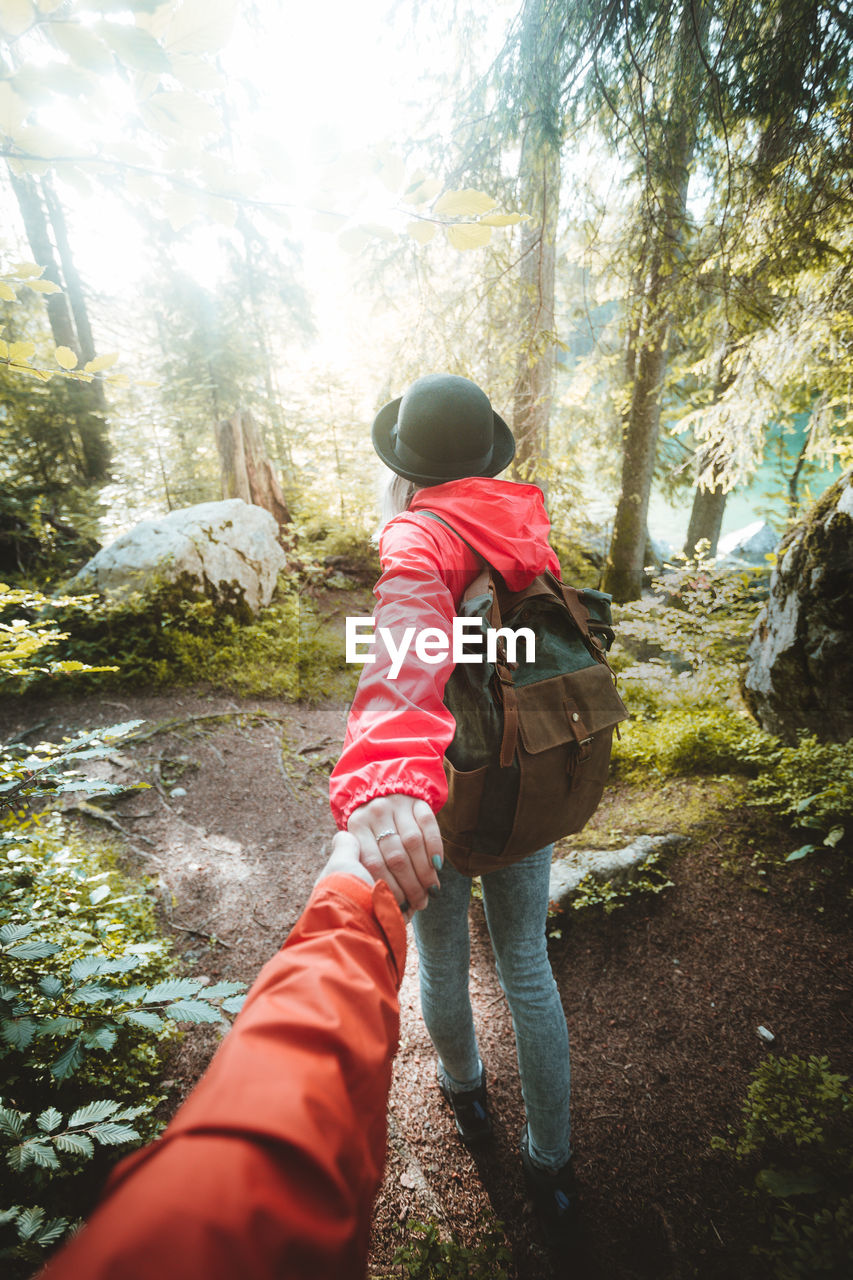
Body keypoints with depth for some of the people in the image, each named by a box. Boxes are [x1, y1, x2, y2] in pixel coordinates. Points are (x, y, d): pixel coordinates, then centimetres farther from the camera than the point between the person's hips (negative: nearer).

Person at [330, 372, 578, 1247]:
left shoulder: (417, 537, -20)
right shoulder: (527, 532, -2)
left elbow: (410, 637, -44)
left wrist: (386, 775, -58)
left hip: (436, 797, -4)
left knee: (442, 958, 25)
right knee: (527, 967, 22)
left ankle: (465, 1089, 54)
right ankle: (551, 1163, 41)